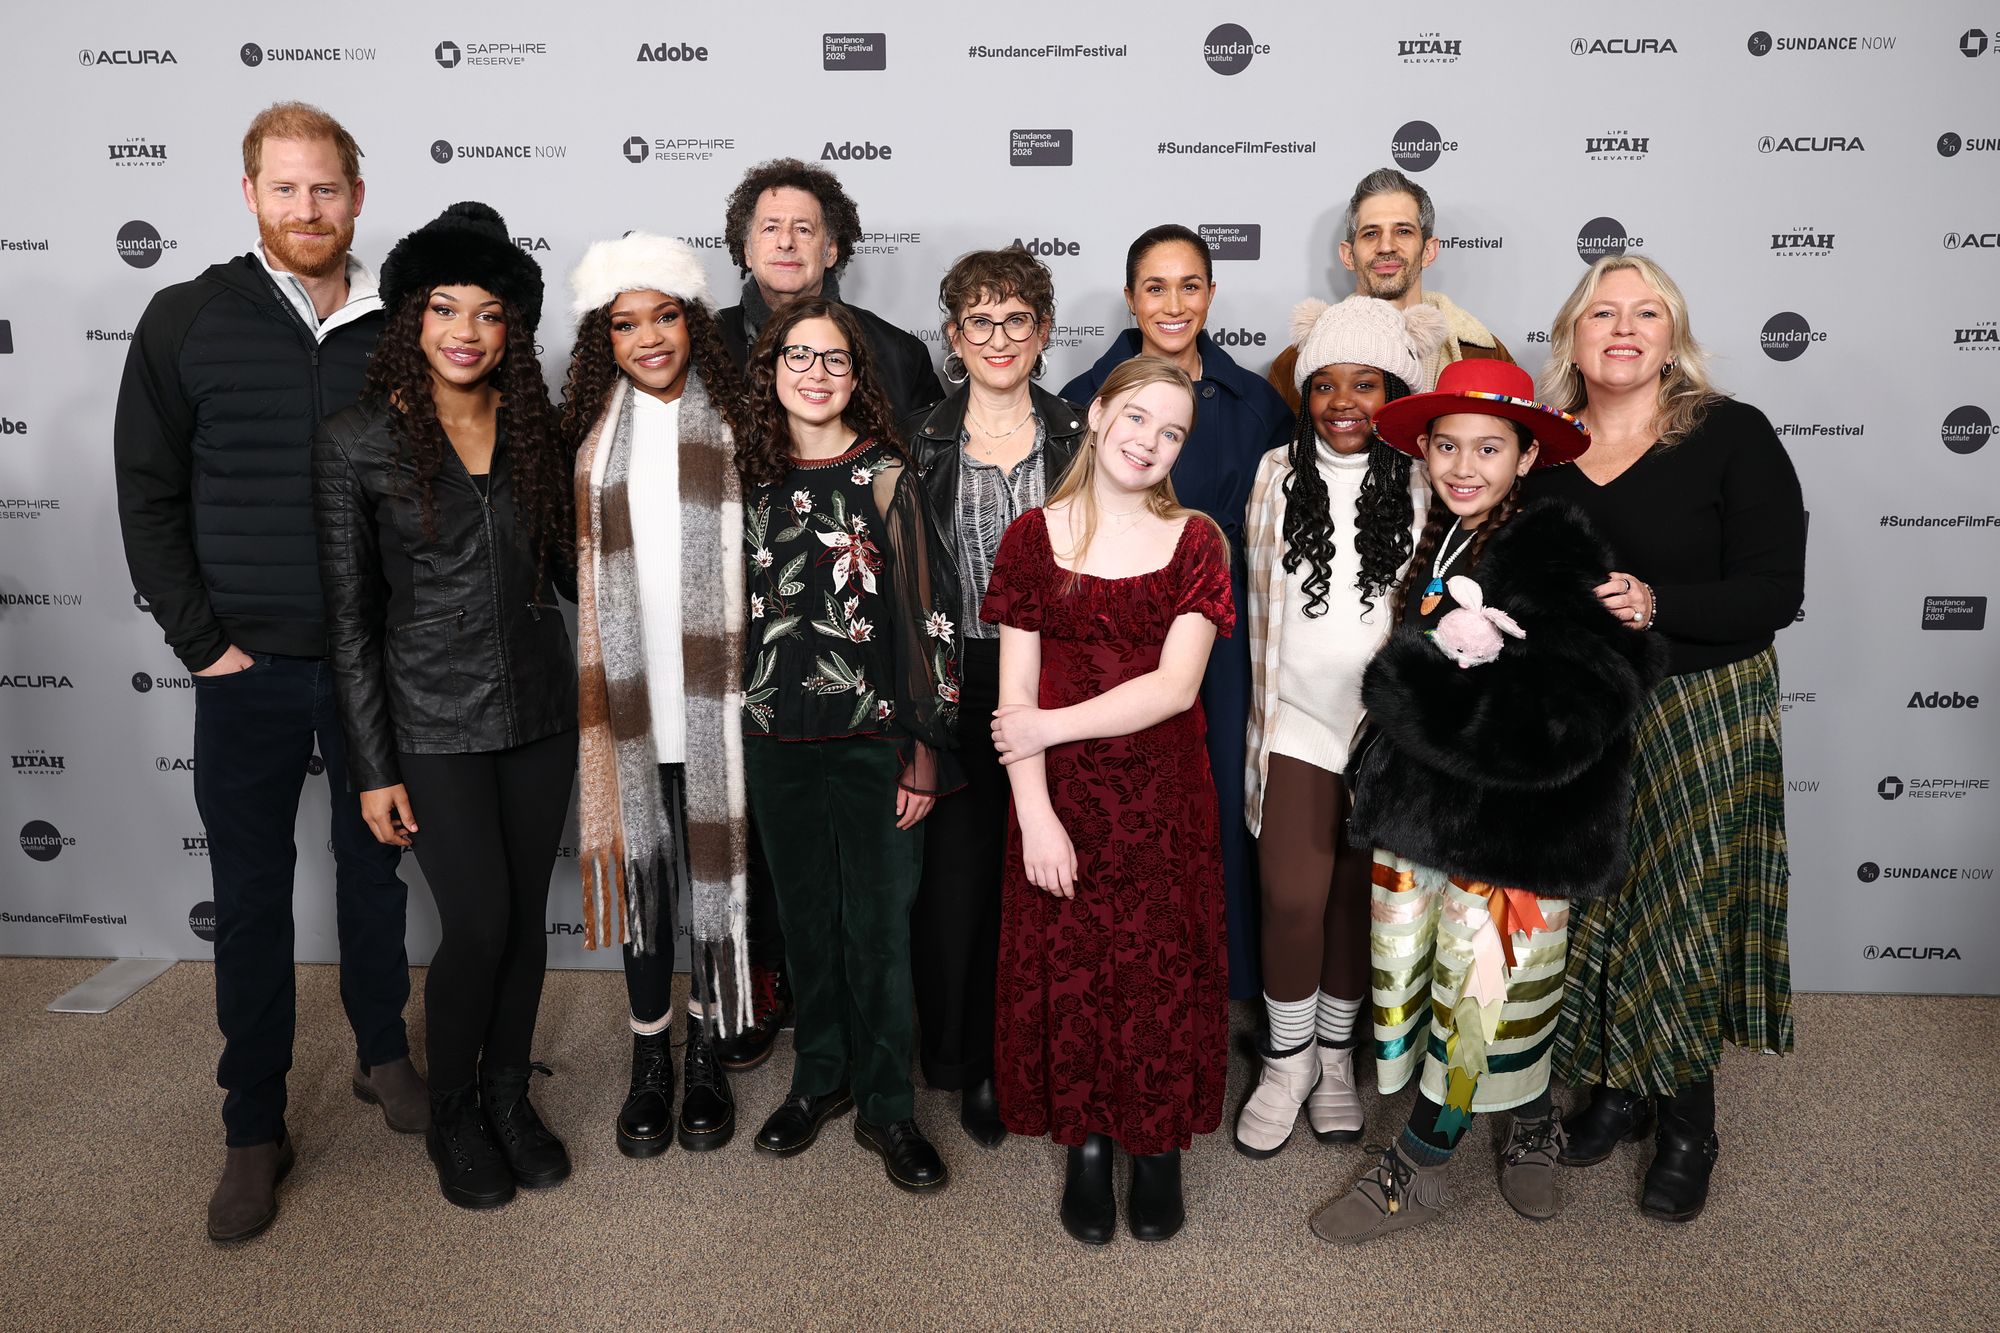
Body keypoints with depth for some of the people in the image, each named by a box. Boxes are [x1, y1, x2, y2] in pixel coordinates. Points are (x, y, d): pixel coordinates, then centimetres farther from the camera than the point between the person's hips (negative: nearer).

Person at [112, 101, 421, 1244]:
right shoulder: (188, 321, -1)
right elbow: (147, 496, 1)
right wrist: (200, 638, -5)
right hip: (250, 668, -1)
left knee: (375, 866, 14)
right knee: (251, 894, 6)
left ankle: (384, 1053, 35)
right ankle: (256, 1131, 19)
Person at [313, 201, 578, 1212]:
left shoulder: (536, 428, 4)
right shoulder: (356, 441, -6)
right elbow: (350, 616, -6)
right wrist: (373, 767, -7)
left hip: (540, 710, 4)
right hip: (433, 723, -4)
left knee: (526, 916, 11)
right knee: (478, 924, -3)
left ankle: (508, 1094, 32)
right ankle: (452, 1116, 22)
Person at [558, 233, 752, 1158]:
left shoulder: (729, 425, 3)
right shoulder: (588, 433, 6)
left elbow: (754, 563, 3)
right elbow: (578, 576, 7)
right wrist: (589, 703, 4)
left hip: (713, 701, -1)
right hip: (629, 700, 1)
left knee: (714, 868, 7)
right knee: (641, 874, 9)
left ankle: (707, 1057, 26)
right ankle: (650, 1063, 26)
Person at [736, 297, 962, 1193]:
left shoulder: (887, 478, -5)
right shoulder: (753, 480, 8)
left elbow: (929, 613, -7)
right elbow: (739, 608, 15)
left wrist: (924, 745, -10)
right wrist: (732, 732, 14)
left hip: (872, 740, -4)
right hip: (776, 741, 4)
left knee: (880, 928, 2)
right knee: (805, 919, 14)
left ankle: (886, 1108, 17)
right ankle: (820, 1078, 31)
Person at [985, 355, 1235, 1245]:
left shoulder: (1194, 542, -1)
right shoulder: (1033, 537, -2)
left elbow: (1176, 686, -11)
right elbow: (1016, 694, -6)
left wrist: (1051, 726, -15)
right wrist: (1035, 814, -13)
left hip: (1165, 799, 0)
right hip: (1064, 799, 0)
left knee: (1162, 971, 10)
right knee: (1069, 969, 9)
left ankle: (1159, 1150, 30)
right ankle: (1086, 1146, 29)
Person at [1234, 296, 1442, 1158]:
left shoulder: (1425, 486, -2)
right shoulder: (1278, 475, 3)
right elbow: (1261, 601, 10)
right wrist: (1263, 715, 10)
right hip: (1298, 723, 0)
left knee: (1358, 899, 9)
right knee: (1291, 899, -6)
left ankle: (1335, 1056, 29)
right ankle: (1287, 1062, 16)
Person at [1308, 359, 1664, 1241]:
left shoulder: (1558, 559, -13)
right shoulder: (1433, 547, 8)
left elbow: (1567, 720, -22)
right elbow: (1393, 686, 5)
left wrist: (1429, 691, -18)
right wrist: (1439, 649, -15)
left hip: (1513, 829, -7)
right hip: (1420, 809, 7)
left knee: (1484, 996, 4)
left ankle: (1414, 1171, 22)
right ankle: (1532, 1121, 38)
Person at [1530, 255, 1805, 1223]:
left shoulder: (1733, 436, -6)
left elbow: (1775, 592, -11)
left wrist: (1657, 605, -24)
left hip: (1700, 717, -3)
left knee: (1683, 912, 2)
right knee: (1593, 909, 9)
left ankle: (1688, 1125, 21)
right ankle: (1618, 1090, 30)